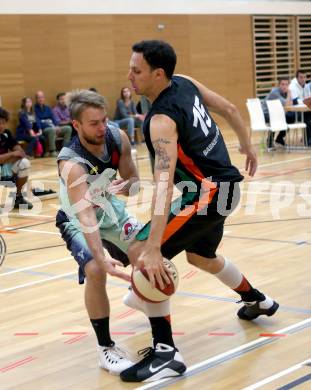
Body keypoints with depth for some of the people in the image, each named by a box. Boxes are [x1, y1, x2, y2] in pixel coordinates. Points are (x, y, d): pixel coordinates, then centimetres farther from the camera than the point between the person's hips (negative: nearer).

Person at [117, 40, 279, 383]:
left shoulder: (162, 120, -25)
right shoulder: (186, 84, 0)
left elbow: (164, 184, -35)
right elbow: (229, 110, 13)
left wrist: (153, 249, -41)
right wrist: (246, 146, 29)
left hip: (208, 192, -10)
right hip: (222, 186, 10)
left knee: (140, 252, -18)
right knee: (200, 256, 33)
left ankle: (165, 351, -18)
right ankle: (258, 301, 56)